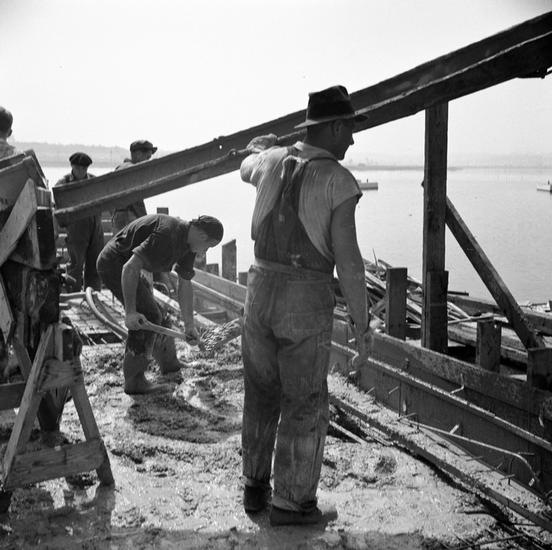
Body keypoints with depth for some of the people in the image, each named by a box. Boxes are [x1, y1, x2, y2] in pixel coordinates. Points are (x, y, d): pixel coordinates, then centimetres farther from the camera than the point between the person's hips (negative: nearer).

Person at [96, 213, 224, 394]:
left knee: (157, 314, 18)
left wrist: (189, 325, 12)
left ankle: (169, 364, 36)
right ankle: (134, 381, -6)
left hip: (127, 267, 10)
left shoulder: (187, 245, 2)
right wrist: (129, 312, -33)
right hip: (114, 263, -10)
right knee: (147, 316, -14)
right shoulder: (167, 235, -30)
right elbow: (130, 267, -34)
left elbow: (185, 285, 11)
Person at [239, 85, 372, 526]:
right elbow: (347, 258, -16)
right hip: (307, 300, -6)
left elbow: (246, 169, 32)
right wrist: (362, 325, -9)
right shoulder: (338, 180, -11)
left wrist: (258, 148, 56)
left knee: (261, 395, 18)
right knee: (305, 405, 7)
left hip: (261, 287, 6)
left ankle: (255, 488, 30)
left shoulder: (272, 161, 5)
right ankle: (291, 502, 16)